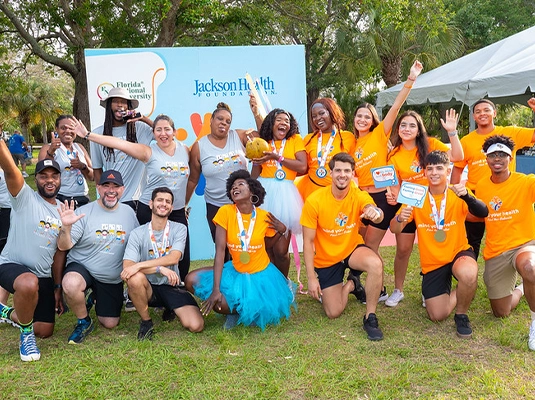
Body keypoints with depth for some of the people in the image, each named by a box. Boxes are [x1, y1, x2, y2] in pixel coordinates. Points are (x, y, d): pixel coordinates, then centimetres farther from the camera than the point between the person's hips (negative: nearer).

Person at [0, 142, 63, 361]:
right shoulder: (24, 197, -8)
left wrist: (57, 287, 10)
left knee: (45, 331, 8)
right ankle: (26, 334, -12)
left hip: (44, 277, 6)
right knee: (29, 283, -42)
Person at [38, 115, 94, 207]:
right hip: (59, 200, -4)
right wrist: (51, 152, -26)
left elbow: (91, 177, 12)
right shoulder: (48, 148, 1)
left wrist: (82, 166, -8)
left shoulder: (80, 148, 13)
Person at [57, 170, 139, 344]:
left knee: (110, 324, 6)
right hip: (82, 268, -4)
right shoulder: (84, 212, -12)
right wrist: (66, 226, -37)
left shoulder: (129, 212, 1)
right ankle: (84, 322, -8)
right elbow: (63, 246, -17)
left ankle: (96, 299, 41)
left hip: (112, 279, 4)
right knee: (71, 284, -39)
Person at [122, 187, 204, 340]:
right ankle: (146, 322, -8)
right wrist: (160, 269, -29)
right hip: (148, 288, -1)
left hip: (172, 287, 1)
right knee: (135, 278, -36)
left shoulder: (179, 229, -2)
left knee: (196, 325, -18)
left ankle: (170, 310, 19)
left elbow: (173, 258, -19)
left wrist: (139, 265, -28)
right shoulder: (137, 233, -5)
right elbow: (127, 266, -18)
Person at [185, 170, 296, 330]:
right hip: (235, 273, 2)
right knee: (192, 280, -15)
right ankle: (236, 310, 5)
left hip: (261, 275, -1)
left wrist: (281, 230, -11)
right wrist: (216, 289, -22)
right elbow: (220, 251, -17)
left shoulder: (265, 217, -10)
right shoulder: (226, 212, -13)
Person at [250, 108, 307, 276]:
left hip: (284, 193, -2)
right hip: (264, 192, 2)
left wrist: (277, 156, -8)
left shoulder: (295, 140, 8)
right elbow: (254, 176, 14)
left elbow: (302, 167, -6)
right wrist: (257, 161, -5)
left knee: (281, 250, -4)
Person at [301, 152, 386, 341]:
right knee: (333, 312, -3)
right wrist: (311, 277, -16)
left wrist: (376, 212, -65)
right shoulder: (314, 201, -20)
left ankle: (370, 317, -13)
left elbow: (372, 209, -39)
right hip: (326, 259, 0)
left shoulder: (359, 196, -15)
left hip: (352, 249, 1)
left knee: (376, 264, -33)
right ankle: (350, 285, 30)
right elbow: (308, 241, -14)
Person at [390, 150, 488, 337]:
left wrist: (466, 196, -45)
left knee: (468, 275, -37)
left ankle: (462, 315, -5)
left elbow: (483, 213, -26)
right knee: (438, 315, -3)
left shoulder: (457, 194, -8)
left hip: (458, 252, -2)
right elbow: (394, 229, -12)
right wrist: (400, 219, -36)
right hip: (432, 262, 2)